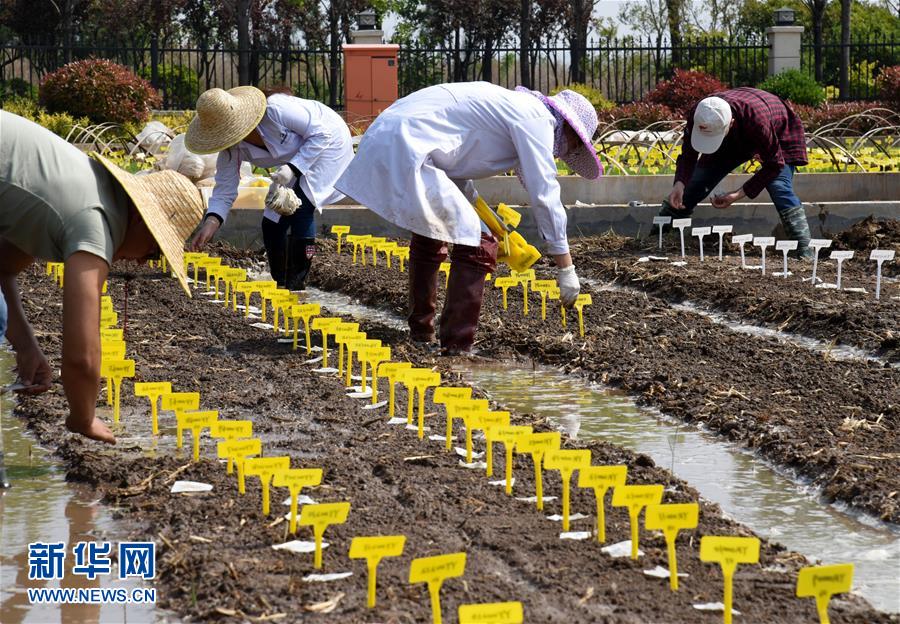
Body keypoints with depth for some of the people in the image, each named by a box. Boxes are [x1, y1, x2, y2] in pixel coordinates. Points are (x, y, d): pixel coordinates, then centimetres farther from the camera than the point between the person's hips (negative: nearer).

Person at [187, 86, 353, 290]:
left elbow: (321, 133, -29)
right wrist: (211, 223, -30)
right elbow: (224, 190, -13)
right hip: (295, 159, 7)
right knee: (272, 224, 1)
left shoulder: (275, 110, -39)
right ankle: (280, 285, 18)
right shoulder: (231, 149, -18)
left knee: (301, 210, -23)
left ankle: (296, 286, -16)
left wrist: (293, 168, -36)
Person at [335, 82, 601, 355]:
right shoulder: (536, 117, -5)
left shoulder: (509, 105, 25)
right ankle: (457, 346, -5)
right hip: (408, 150, -11)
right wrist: (566, 268, -5)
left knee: (430, 236, 29)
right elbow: (544, 194, -9)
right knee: (478, 245, -8)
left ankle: (420, 332, 42)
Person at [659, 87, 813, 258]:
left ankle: (804, 251, -25)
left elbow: (774, 164, -33)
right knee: (693, 186, 0)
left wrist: (740, 194, -37)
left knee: (779, 189, -28)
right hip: (734, 140, 5)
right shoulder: (697, 116, -35)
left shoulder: (756, 121, -47)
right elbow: (688, 154, -20)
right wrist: (680, 184, -40)